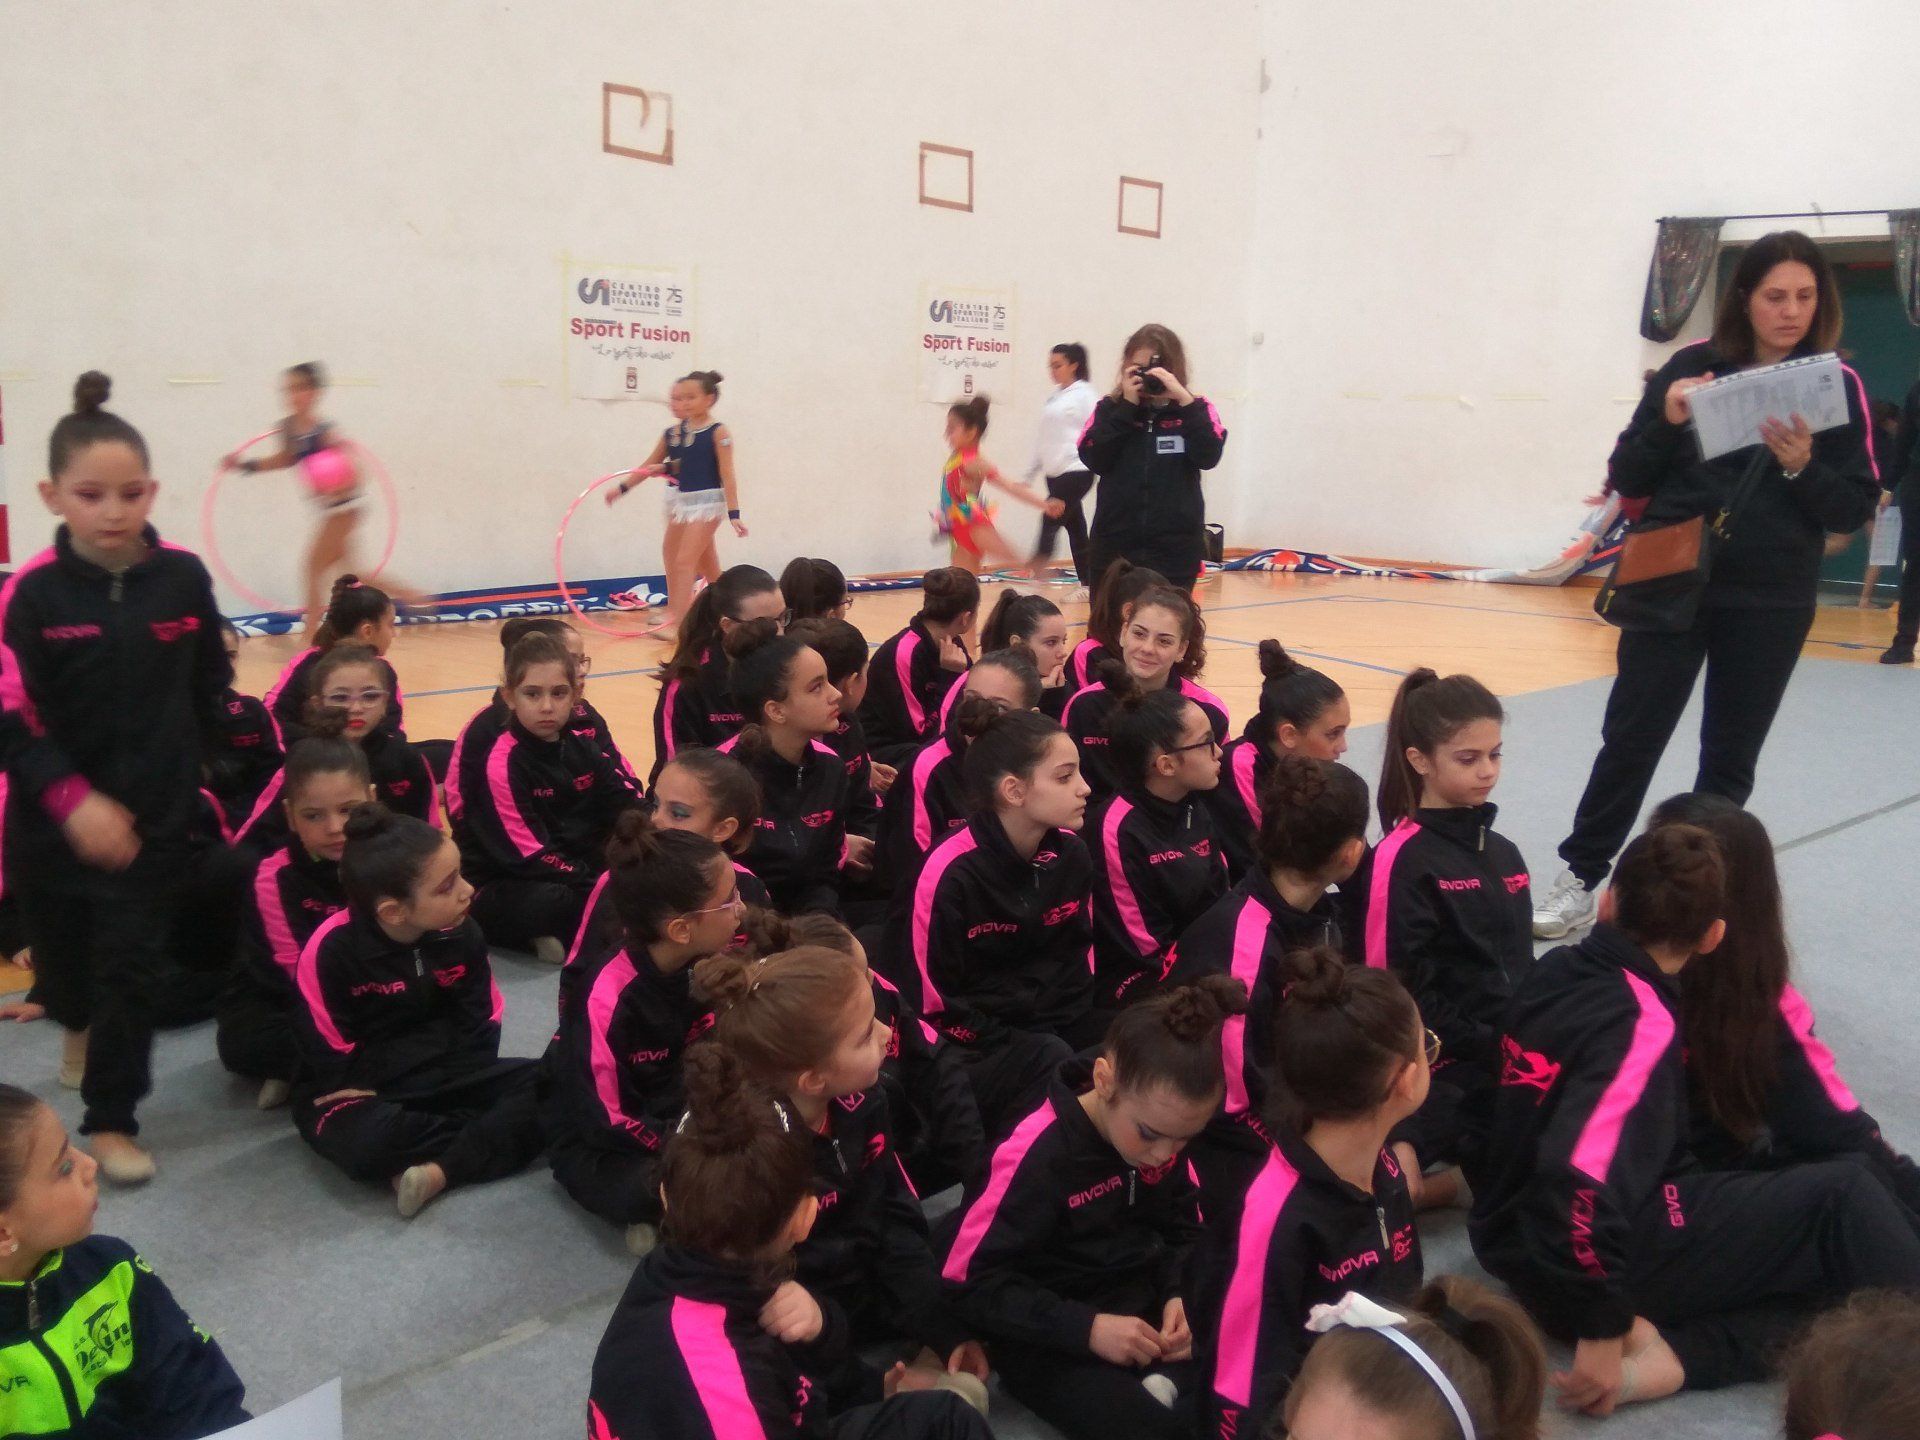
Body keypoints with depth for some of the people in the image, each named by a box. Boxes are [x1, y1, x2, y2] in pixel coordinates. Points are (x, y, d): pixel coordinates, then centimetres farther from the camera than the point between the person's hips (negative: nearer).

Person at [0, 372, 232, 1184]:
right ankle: (81, 1023, 53)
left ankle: (111, 1119, 19)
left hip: (153, 815, 0)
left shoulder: (182, 578, -6)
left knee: (133, 967, 3)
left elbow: (211, 688, 6)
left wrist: (189, 765, 9)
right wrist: (72, 799, -22)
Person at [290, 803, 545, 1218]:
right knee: (368, 1140, -40)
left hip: (447, 1076, 4)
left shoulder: (461, 932, -7)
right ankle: (499, 1131, -16)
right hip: (361, 1091, -4)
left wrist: (468, 1085, -13)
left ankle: (437, 1171, -30)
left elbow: (481, 1022, 3)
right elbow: (327, 1058, -14)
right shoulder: (331, 950, -19)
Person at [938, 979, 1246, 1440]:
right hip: (1053, 1343, -6)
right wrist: (1085, 1329, -25)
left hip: (1144, 1307, 6)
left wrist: (1178, 1294, -11)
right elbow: (967, 1283, -20)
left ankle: (1166, 1385, -7)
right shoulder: (1038, 1156, -23)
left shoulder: (1161, 1135, -6)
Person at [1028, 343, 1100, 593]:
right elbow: (1044, 439, 19)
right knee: (1075, 527, 10)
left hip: (1076, 472, -7)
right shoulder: (1054, 397, 15)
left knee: (1051, 524, -13)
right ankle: (1086, 584, 15)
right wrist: (1030, 474, 19)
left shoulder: (1086, 395, -6)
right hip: (1054, 474, 7)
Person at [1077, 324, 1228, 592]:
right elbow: (1094, 459, -6)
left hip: (1176, 548, -1)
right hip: (1115, 545, 1)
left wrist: (1184, 400, -14)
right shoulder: (1111, 408, 7)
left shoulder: (1195, 410, 6)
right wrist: (1127, 406, -8)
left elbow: (1208, 457, -11)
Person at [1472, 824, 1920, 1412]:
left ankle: (1664, 1358, -8)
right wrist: (1602, 1330, -24)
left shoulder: (1554, 970, 1)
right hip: (1586, 1255, -8)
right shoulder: (1643, 1025, -23)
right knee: (1846, 1194, 1)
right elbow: (1581, 1183, -33)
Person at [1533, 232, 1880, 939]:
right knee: (1630, 739, 2)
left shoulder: (1837, 386, 0)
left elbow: (1857, 509, -1)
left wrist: (1804, 467, -19)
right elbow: (1626, 480, 1)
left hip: (1771, 605, 1)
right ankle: (1580, 878, 13)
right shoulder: (1692, 368, 0)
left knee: (1730, 759, 10)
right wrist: (1669, 420, -17)